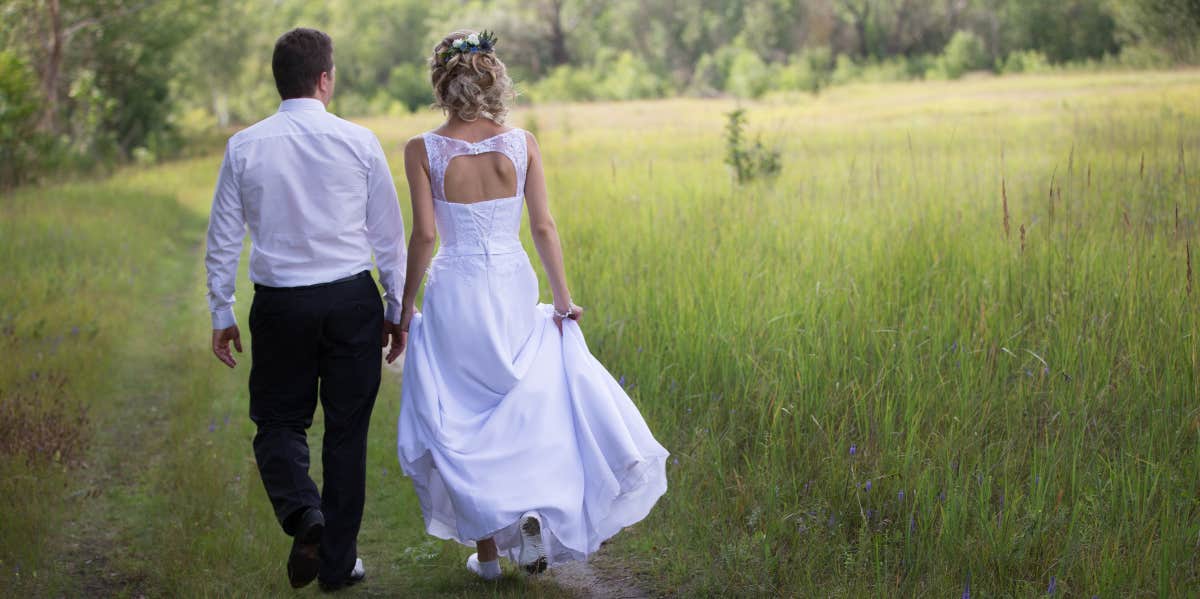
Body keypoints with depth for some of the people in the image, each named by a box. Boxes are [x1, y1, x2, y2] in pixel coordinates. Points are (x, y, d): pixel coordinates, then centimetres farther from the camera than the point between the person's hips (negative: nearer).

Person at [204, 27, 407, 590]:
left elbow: (223, 238, 2)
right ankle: (339, 561, 17)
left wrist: (222, 315, 11)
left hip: (280, 305, 0)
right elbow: (388, 233, 1)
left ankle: (303, 513, -14)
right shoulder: (358, 142, -4)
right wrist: (396, 310, 11)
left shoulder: (244, 147, -2)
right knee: (346, 431, 11)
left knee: (278, 423, 15)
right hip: (352, 300, 0)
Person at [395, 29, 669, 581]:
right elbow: (543, 227, -4)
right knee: (530, 408, 20)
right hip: (513, 290, 1)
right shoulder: (521, 143, -4)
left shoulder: (422, 150, -9)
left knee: (464, 422, 11)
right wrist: (563, 300, 3)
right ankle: (536, 514, 3)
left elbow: (424, 235, -11)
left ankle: (487, 550, 15)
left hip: (453, 293, -1)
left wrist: (405, 306, 0)